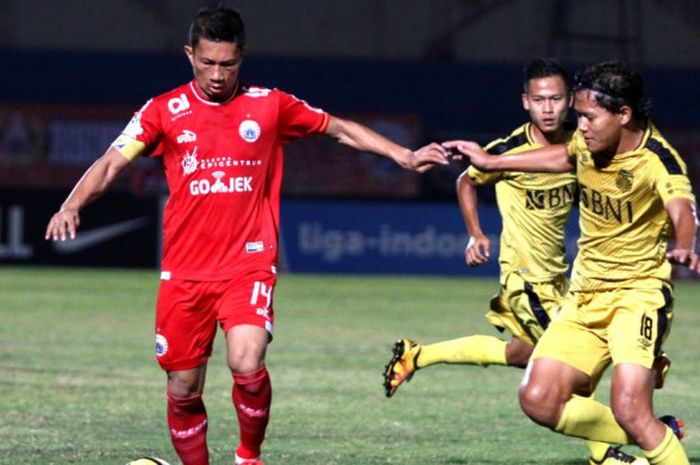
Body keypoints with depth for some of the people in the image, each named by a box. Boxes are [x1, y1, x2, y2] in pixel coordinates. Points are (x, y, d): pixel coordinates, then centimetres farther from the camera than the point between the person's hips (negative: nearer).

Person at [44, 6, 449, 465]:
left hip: (249, 267, -1)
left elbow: (341, 129, 15)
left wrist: (405, 156, 9)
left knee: (247, 365, -23)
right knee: (183, 389, 4)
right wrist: (72, 206, -21)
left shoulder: (270, 105, 3)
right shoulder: (165, 110, 2)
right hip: (184, 272, 2)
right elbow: (112, 163, -4)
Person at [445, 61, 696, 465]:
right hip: (586, 295, 7)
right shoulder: (589, 142, 0)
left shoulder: (657, 159, -20)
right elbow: (564, 158, 26)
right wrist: (493, 163, 32)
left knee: (630, 410, -26)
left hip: (638, 293, -7)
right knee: (539, 400, -3)